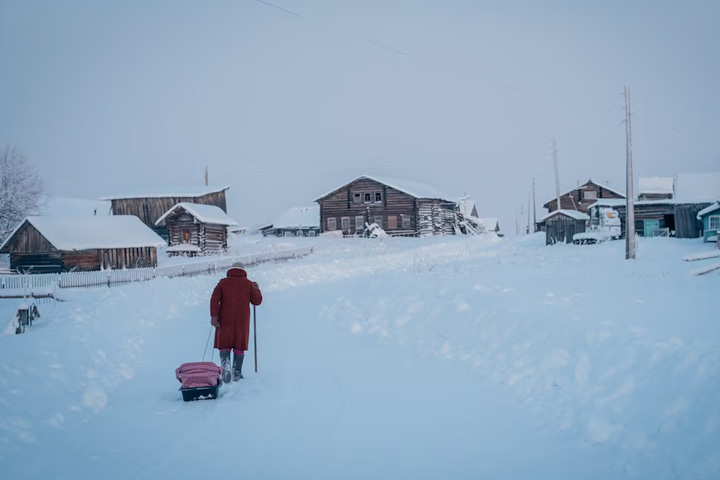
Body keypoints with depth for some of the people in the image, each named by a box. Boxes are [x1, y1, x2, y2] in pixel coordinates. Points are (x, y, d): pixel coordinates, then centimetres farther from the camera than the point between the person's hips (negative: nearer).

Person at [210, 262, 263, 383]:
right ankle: (237, 372, 10)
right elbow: (257, 301, 6)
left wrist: (214, 316, -12)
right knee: (239, 346, 11)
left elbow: (214, 299, -9)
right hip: (242, 320, 0)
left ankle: (225, 362, -22)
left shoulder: (223, 282, 3)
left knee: (224, 345, 6)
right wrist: (257, 289, 23)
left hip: (225, 320, 0)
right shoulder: (248, 284, 3)